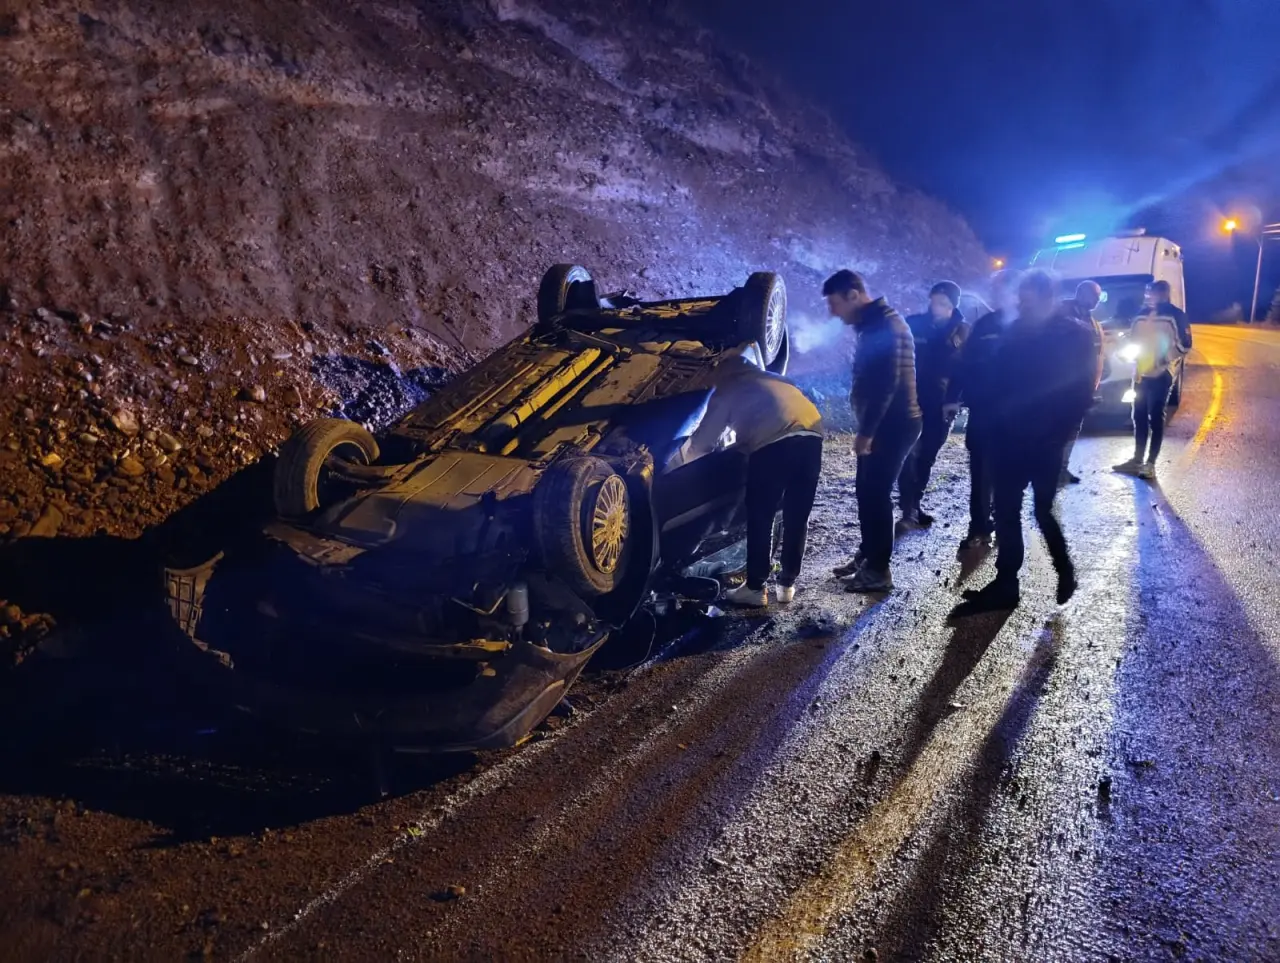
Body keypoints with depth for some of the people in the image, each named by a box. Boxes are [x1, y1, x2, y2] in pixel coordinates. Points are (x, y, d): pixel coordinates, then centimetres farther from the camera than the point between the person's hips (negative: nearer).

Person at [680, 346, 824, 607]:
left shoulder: (726, 389, 18)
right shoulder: (770, 379, 36)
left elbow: (702, 442, 19)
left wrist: (688, 452, 40)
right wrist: (736, 438, 57)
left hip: (775, 442, -6)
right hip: (811, 435, 6)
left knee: (760, 519, 7)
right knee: (797, 518, 16)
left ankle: (755, 588, 13)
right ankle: (787, 584, 24)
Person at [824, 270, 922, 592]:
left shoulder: (887, 326, -19)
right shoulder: (873, 323, 13)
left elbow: (887, 384, -25)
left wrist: (866, 431, -23)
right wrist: (866, 427, 18)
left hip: (894, 424, -10)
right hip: (882, 423, 10)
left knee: (876, 494, -5)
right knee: (866, 490, 15)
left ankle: (878, 571, 3)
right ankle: (867, 554, 27)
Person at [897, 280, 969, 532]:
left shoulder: (962, 332, 1)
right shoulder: (913, 324, -2)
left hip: (941, 406, 2)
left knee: (926, 457, 11)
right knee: (909, 454, -13)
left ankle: (914, 506, 24)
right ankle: (909, 511, -13)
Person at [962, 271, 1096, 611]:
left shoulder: (1074, 335, -6)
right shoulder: (1016, 330, 5)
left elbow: (1081, 393, -7)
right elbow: (1000, 376, 8)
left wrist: (1055, 433, -13)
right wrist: (998, 422, -3)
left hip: (1044, 442, -4)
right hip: (1009, 438, 4)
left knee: (1043, 511, 4)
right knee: (1005, 512, 6)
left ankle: (1065, 573, 28)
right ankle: (1005, 583, 17)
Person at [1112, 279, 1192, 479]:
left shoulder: (1175, 315, -7)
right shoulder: (1143, 314, 12)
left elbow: (1185, 345, -8)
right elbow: (1132, 338, 22)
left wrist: (1165, 357, -19)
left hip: (1161, 375, -6)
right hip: (1141, 373, 7)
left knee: (1156, 420, -1)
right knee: (1139, 417, 11)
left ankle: (1150, 464, 3)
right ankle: (1137, 460, 20)